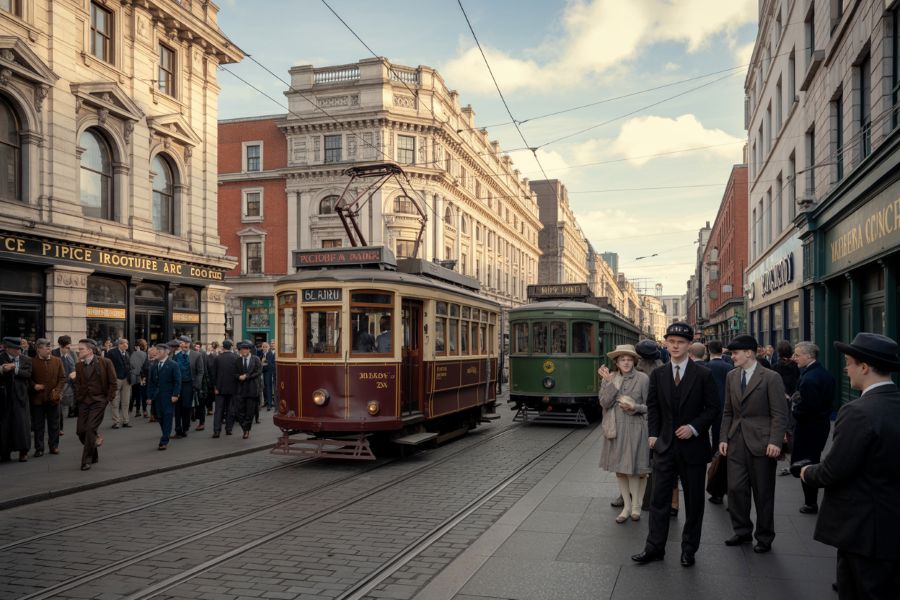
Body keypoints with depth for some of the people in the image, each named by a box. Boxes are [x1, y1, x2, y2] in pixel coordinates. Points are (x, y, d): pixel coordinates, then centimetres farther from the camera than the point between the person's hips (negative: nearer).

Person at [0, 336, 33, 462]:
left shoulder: (26, 360, 5)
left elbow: (28, 374, -8)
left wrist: (15, 368, -18)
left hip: (20, 396, 0)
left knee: (22, 423, 0)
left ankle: (23, 452, 9)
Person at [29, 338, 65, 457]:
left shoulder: (57, 361, 3)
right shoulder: (32, 362, -4)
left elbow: (62, 378, 3)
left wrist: (57, 391, -7)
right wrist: (34, 386, -15)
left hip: (53, 398, 2)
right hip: (37, 398, -2)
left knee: (54, 425, 10)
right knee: (38, 426, 6)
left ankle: (54, 446, 21)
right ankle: (39, 448, 15)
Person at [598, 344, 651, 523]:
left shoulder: (643, 379, -5)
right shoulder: (608, 378, 4)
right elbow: (604, 403, -7)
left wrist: (635, 407, -17)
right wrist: (610, 382, -16)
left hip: (635, 429, -4)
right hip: (616, 430, 4)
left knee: (633, 469, 0)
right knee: (619, 469, 10)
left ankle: (636, 505, 16)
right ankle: (626, 505, 23)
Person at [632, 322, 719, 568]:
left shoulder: (703, 375, -4)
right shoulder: (657, 374, 4)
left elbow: (712, 408, -3)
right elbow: (652, 407, 9)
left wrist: (694, 427, -15)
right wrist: (653, 434, 0)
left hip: (693, 445, -2)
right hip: (665, 446, 2)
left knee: (694, 500, 9)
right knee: (659, 498, 5)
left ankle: (689, 549, 24)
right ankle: (654, 547, 15)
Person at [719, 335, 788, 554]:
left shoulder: (770, 378, -7)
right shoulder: (732, 376, 9)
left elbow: (780, 414, -9)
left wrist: (775, 442, -17)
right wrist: (723, 438, 6)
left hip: (761, 443, -5)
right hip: (736, 442, 5)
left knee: (763, 493, 7)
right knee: (735, 489, 5)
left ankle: (764, 537, 22)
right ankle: (742, 531, 23)